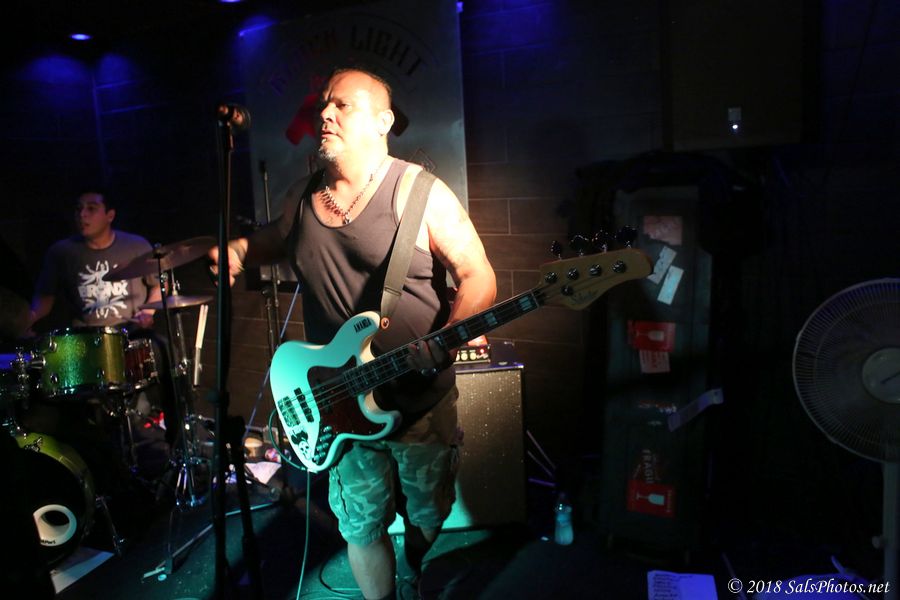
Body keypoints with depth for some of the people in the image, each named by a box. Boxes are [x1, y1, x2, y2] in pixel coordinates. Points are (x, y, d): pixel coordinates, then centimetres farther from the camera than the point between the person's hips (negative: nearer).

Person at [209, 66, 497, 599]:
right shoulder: (303, 196, 4)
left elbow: (479, 278, -14)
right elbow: (276, 240, 25)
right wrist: (239, 252, 4)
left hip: (420, 401, -3)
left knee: (431, 528, 17)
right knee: (360, 526, 17)